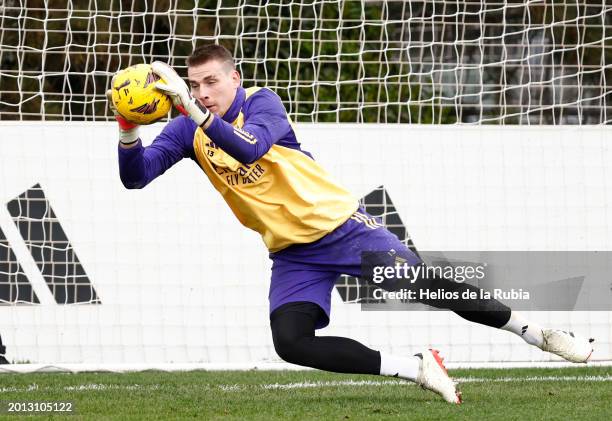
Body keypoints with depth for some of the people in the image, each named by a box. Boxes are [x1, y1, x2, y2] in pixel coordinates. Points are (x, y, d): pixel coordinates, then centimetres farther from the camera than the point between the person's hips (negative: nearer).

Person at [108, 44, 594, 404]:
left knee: (428, 287, -8)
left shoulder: (261, 102, -16)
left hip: (340, 226, -5)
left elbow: (251, 149, -37)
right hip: (292, 254, 5)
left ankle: (535, 332, 12)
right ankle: (416, 368, -5)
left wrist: (198, 114, -49)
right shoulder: (187, 130, -3)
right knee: (291, 342, -16)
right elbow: (135, 175, -12)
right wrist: (129, 129, -31)